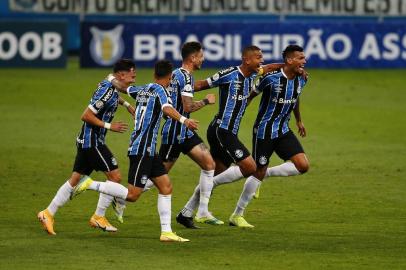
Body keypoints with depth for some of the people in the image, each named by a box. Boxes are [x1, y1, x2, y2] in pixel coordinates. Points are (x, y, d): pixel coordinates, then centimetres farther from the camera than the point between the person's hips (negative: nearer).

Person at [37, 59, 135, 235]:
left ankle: (48, 214, 12)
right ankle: (99, 217, 1)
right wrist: (109, 126, -18)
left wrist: (126, 104, 26)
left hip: (86, 141, 10)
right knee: (115, 176, -6)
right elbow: (86, 115, -22)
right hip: (93, 140, -10)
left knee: (75, 179, 11)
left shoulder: (109, 85, 9)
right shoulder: (107, 91, -20)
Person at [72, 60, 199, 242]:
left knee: (166, 187, 7)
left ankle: (166, 232, 5)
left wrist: (112, 79, 51)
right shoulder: (159, 90, -10)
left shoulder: (143, 90, 13)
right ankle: (91, 185, -4)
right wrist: (183, 120, -45)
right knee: (132, 195, -8)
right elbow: (167, 109, -31)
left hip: (148, 150, 9)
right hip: (142, 149, -9)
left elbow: (122, 87, 29)